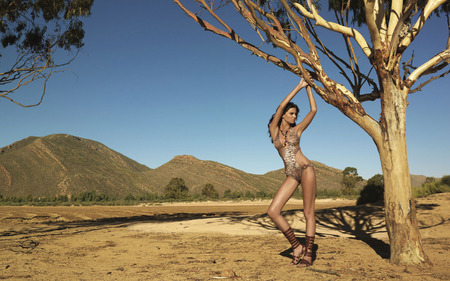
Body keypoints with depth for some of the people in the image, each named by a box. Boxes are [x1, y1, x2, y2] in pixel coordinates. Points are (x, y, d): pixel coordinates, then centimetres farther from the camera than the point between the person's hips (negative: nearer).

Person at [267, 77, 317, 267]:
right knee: (273, 211, -11)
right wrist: (299, 87, 2)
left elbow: (313, 110, 5)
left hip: (306, 170, -2)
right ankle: (297, 246, 2)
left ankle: (308, 254, 6)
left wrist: (308, 87, 9)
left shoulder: (297, 130, 8)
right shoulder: (273, 129, 8)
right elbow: (282, 105, -2)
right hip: (291, 175, 2)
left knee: (308, 213, -2)